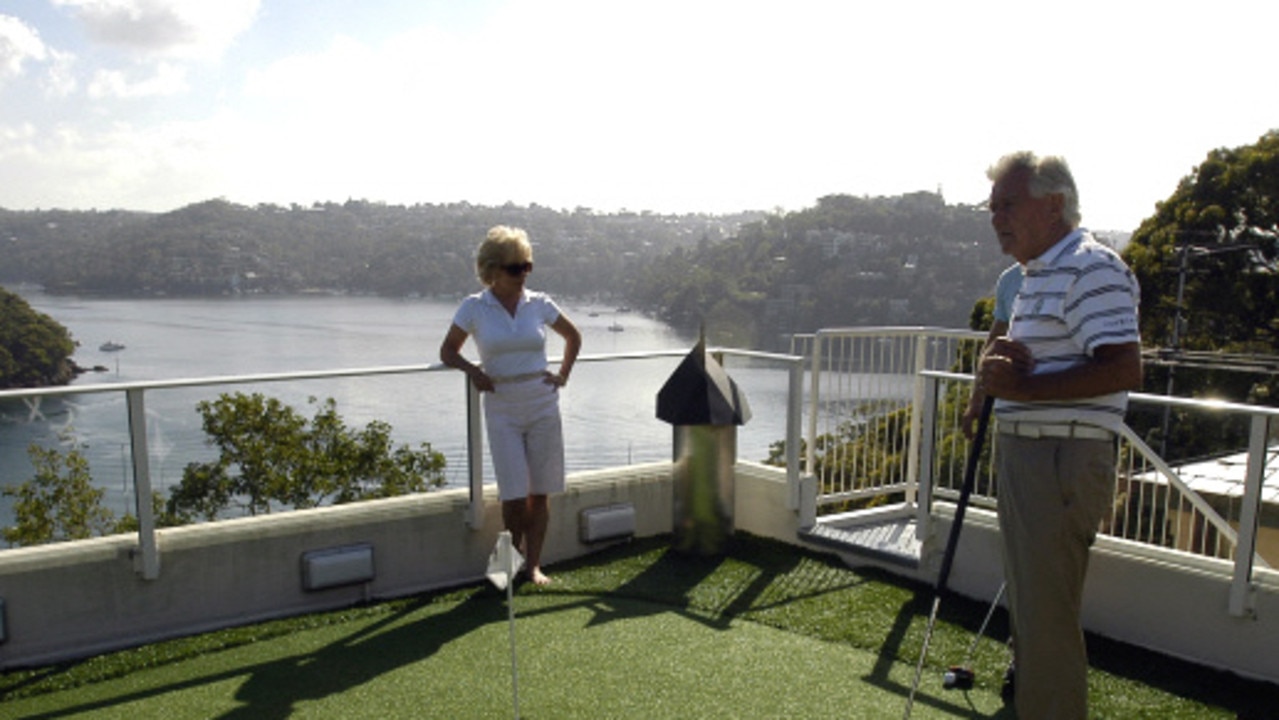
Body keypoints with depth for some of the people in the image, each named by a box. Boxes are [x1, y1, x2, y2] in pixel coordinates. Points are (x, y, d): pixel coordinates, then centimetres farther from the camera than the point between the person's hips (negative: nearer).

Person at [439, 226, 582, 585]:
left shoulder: (540, 304, 3)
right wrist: (471, 370, -11)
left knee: (539, 492, 4)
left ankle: (534, 564, 16)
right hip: (502, 411, -2)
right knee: (513, 494, -4)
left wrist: (563, 374, 7)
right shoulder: (474, 308, -1)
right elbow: (447, 350, 7)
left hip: (543, 408, 2)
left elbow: (573, 336, 18)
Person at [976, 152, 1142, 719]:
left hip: (1063, 460, -10)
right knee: (1026, 604, 21)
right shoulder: (1035, 274, 17)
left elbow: (1125, 369, -24)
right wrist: (1000, 364, 1)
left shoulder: (1091, 268, -14)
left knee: (1047, 615, -3)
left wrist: (1025, 385, -23)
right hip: (1023, 454, 10)